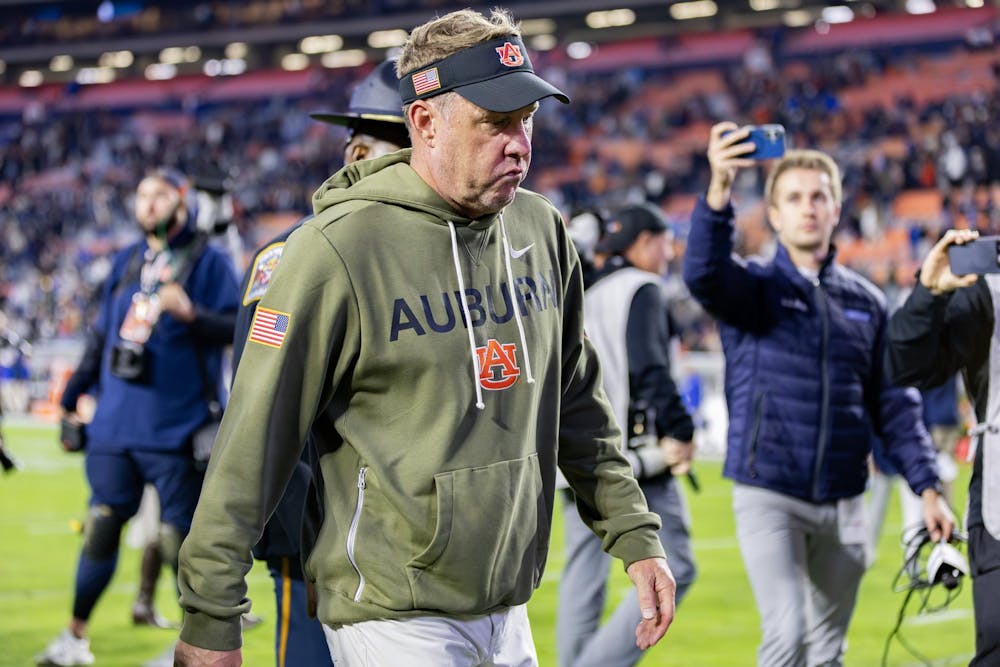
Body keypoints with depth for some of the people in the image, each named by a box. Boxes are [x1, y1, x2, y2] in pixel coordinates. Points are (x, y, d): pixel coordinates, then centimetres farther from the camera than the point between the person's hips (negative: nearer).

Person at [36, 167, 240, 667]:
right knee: (101, 526, 8)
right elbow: (102, 336, 22)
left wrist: (191, 313, -25)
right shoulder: (125, 263, 16)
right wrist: (72, 396, 23)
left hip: (177, 431, -5)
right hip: (115, 424, 5)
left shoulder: (209, 261, 0)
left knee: (181, 539, -3)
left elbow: (236, 327, -8)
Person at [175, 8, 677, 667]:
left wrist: (636, 537, 14)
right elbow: (256, 438, -12)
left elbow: (576, 402, 18)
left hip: (509, 611, 7)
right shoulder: (337, 249, -14)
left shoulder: (542, 230, 6)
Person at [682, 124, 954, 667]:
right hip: (769, 497, -4)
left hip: (843, 503, 4)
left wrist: (927, 488, 1)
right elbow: (703, 272, -25)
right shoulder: (754, 289, -1)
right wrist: (718, 190, -42)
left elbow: (894, 405, 11)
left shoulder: (866, 302, 11)